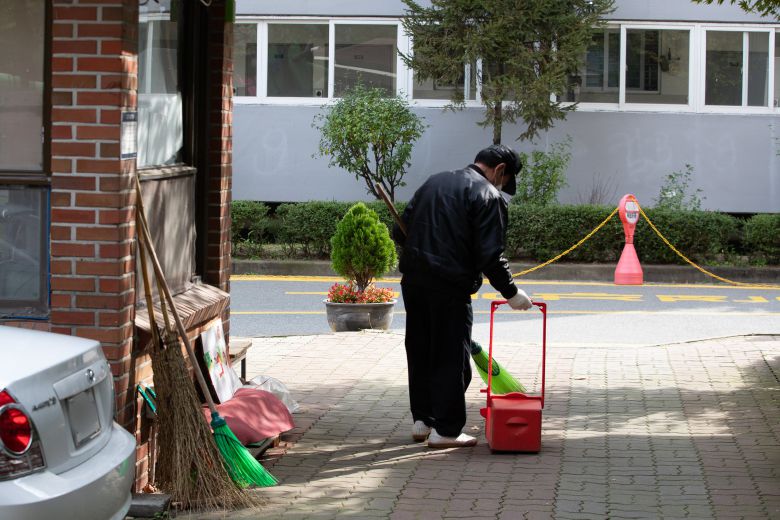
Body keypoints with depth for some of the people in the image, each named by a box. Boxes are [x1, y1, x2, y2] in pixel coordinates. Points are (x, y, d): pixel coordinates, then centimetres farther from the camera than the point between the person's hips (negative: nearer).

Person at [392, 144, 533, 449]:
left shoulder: (434, 182, 18)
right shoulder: (489, 196, -5)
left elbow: (400, 232, 18)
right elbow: (490, 255, -13)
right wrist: (510, 293, -3)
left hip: (413, 279, 7)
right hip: (450, 286, -7)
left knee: (420, 352, 17)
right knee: (452, 358, 1)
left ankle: (422, 420, 26)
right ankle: (445, 430, 4)